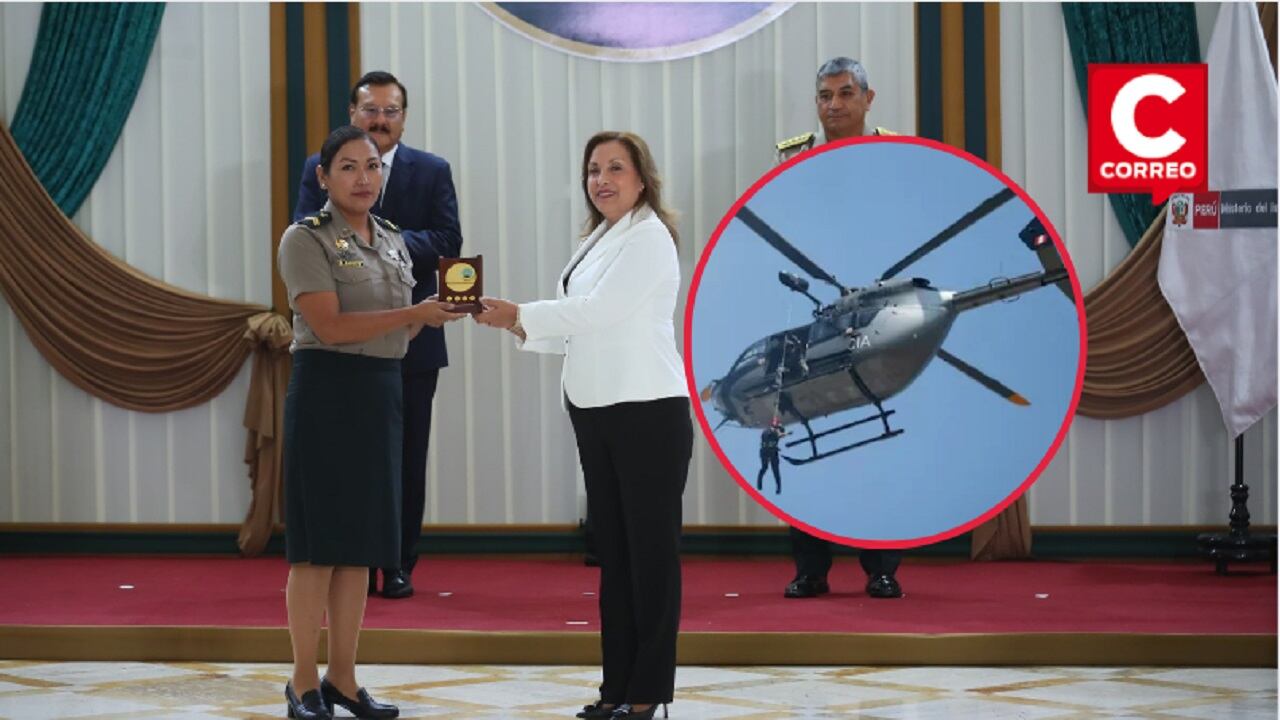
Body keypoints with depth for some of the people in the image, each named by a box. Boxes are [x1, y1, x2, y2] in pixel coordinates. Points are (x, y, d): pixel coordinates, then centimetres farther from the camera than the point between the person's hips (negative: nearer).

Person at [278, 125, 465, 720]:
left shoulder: (393, 242, 15)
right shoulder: (306, 239, -6)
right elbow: (330, 325, -16)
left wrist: (434, 312, -2)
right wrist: (413, 314, -21)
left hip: (381, 392, 7)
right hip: (327, 390, -7)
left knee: (360, 539, 8)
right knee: (318, 542, -4)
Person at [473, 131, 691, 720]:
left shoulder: (648, 239, -9)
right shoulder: (596, 241, 17)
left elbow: (597, 312, -17)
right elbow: (576, 330, 16)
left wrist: (520, 313, -12)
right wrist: (519, 326, 0)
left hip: (649, 412, -9)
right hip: (596, 412, 9)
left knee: (651, 551, -3)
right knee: (612, 551, 10)